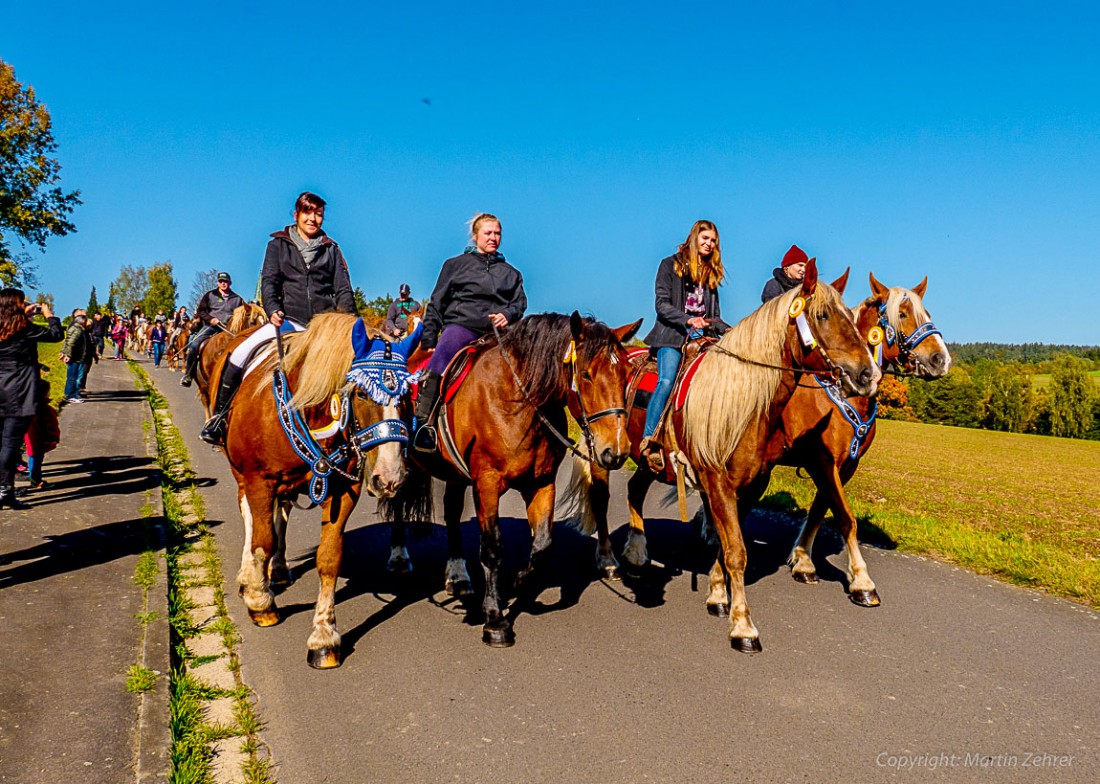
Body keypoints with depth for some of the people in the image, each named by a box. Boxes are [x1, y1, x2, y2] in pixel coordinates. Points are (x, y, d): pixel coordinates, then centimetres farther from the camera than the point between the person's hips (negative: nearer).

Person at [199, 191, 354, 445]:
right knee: (240, 353, -20)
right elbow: (269, 281, 0)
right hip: (288, 319, -1)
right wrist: (273, 310, -20)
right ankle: (219, 416, -7)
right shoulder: (278, 245, 11)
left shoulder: (331, 249, 13)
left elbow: (343, 288, 9)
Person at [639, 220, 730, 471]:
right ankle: (649, 440, -29)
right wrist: (688, 319, -18)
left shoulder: (711, 273, 24)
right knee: (667, 381, -26)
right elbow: (661, 304, -4)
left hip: (702, 336, 6)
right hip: (672, 335, -5)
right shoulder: (670, 265, 8)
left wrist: (730, 330, 4)